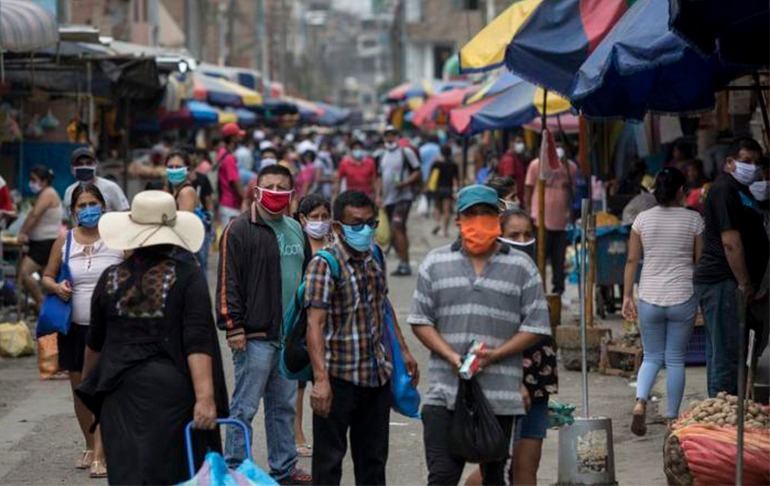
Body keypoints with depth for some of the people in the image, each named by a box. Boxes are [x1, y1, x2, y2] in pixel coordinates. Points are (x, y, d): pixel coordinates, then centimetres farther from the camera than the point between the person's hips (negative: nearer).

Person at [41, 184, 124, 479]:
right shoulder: (64, 242, 5)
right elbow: (47, 276, 12)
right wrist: (56, 287, -9)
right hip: (75, 327, 4)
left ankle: (99, 455, -12)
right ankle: (90, 446, 30)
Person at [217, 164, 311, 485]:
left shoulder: (295, 230, 15)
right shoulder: (240, 230, -8)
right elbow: (228, 282, -13)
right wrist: (233, 326, -17)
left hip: (290, 335, 7)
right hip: (255, 337, -7)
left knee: (284, 406, 14)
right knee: (245, 407, -4)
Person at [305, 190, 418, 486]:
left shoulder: (374, 258, 8)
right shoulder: (324, 265, -15)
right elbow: (315, 324, -22)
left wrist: (403, 351, 23)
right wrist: (320, 379, -30)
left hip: (377, 373, 7)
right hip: (339, 375, -7)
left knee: (373, 456, 16)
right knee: (329, 457, 1)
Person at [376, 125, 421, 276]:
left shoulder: (406, 152, -1)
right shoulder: (384, 156, 19)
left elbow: (417, 173, -4)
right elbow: (380, 177, 24)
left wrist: (404, 183, -20)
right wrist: (379, 195, 12)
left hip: (403, 197, -7)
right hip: (388, 200, 7)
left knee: (397, 228, -18)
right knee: (394, 232, 7)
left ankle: (404, 264, -17)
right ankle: (403, 263, 13)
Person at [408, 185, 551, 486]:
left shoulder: (521, 267, 5)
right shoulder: (435, 263, 9)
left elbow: (536, 326, 2)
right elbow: (420, 320, 6)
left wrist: (494, 355, -12)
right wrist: (450, 356, -11)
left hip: (499, 396, 0)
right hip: (445, 392, 0)